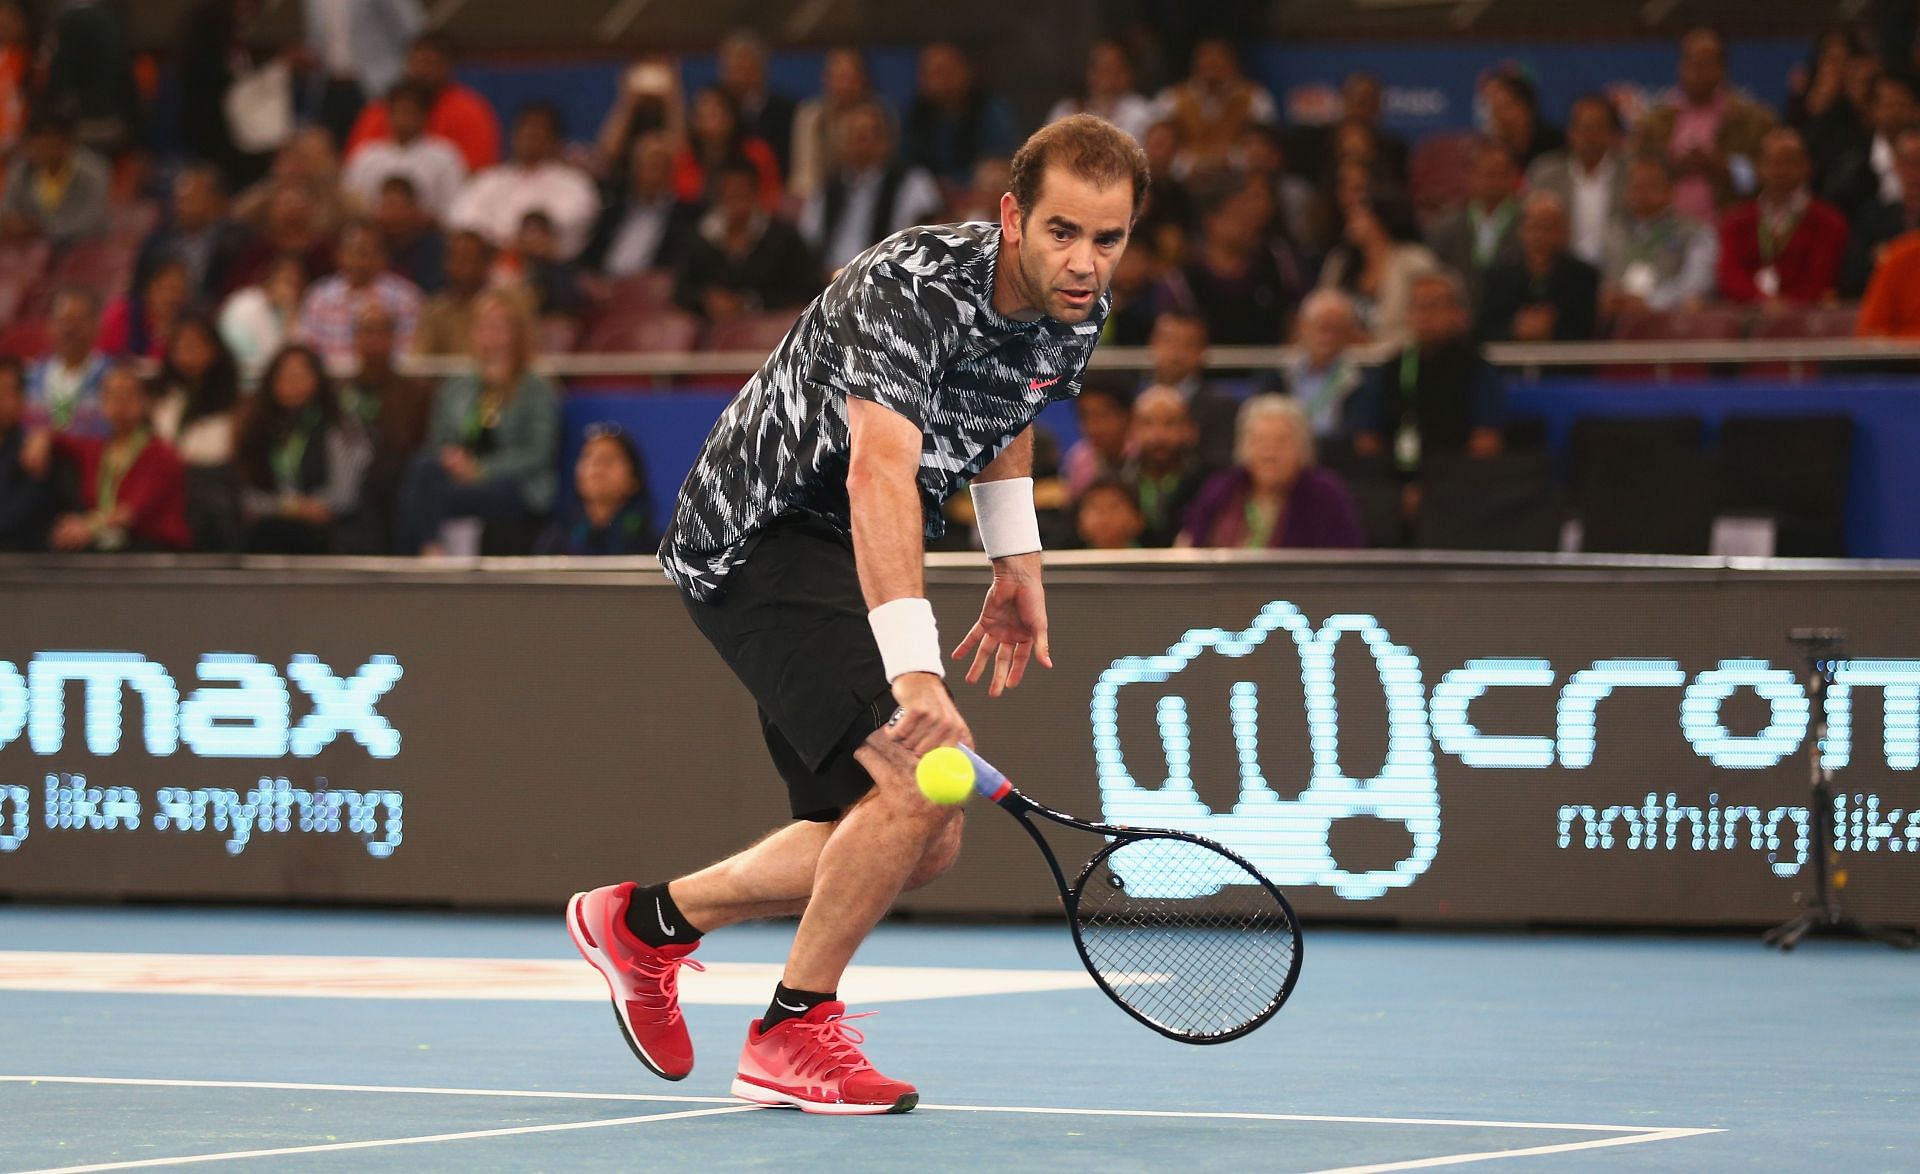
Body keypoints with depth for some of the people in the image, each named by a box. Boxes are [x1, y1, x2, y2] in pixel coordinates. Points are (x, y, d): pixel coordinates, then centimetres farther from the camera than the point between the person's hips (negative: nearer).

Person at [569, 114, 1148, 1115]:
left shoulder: (1076, 316, -3)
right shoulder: (909, 289, -30)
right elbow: (879, 475, -43)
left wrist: (1016, 563, 15)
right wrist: (912, 670, -53)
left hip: (851, 560, 9)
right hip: (758, 533, -9)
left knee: (919, 847, 10)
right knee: (923, 767, -26)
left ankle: (647, 921, 26)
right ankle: (791, 1033, -11)